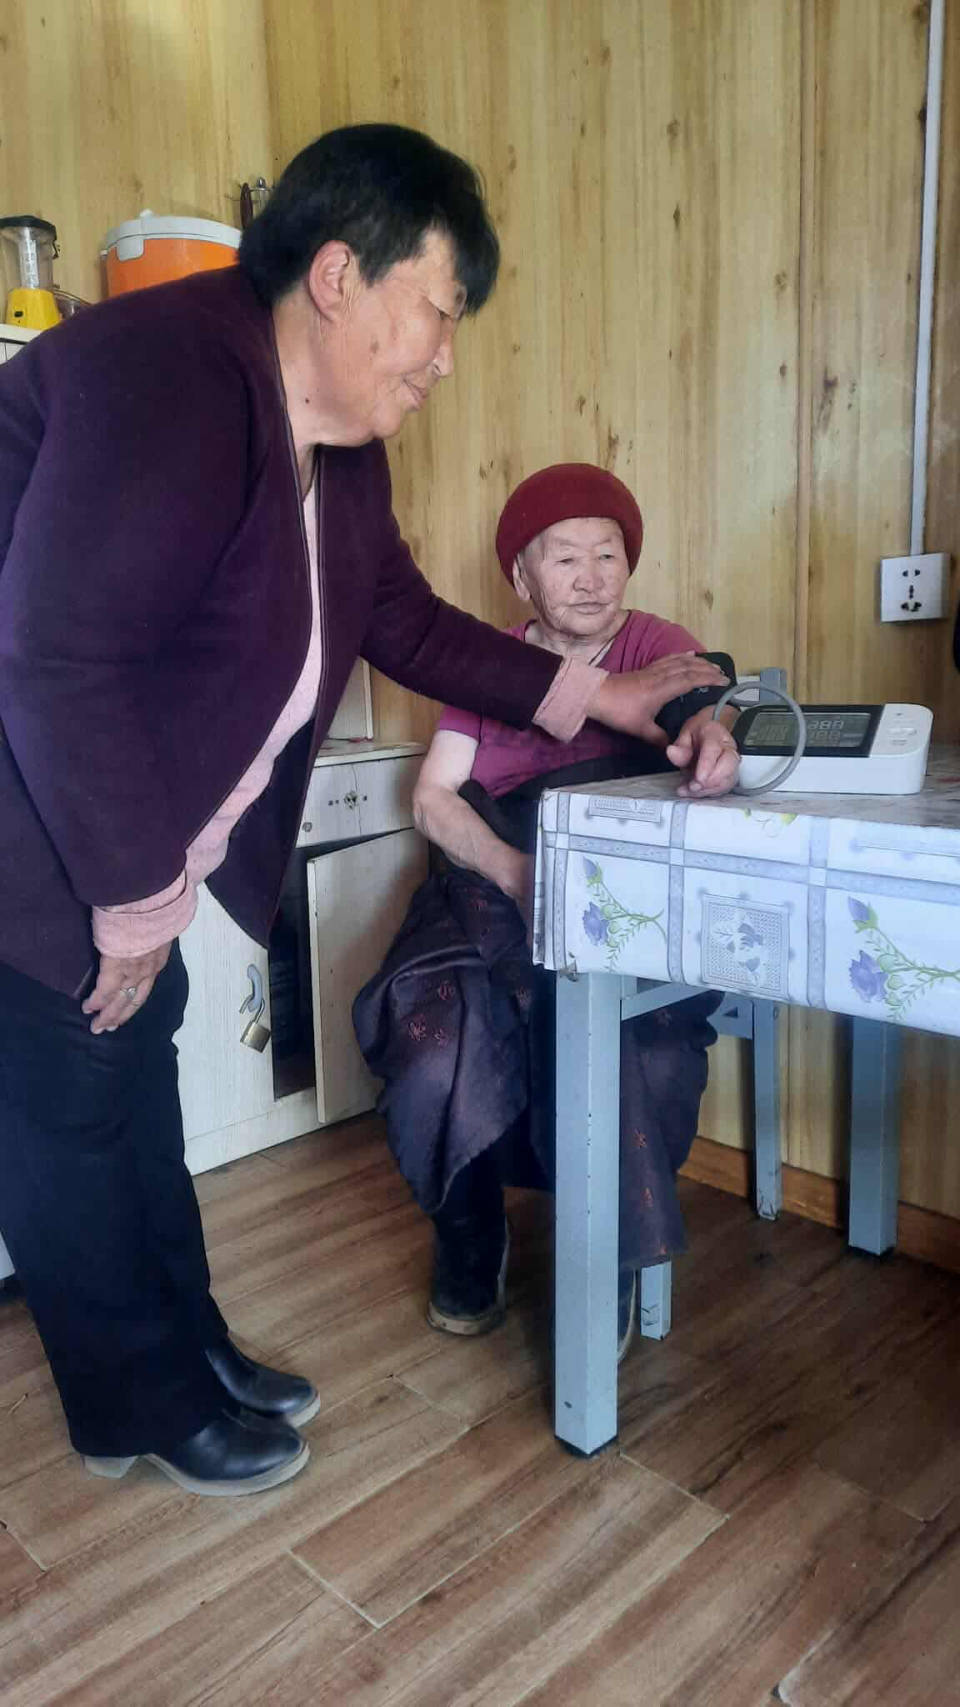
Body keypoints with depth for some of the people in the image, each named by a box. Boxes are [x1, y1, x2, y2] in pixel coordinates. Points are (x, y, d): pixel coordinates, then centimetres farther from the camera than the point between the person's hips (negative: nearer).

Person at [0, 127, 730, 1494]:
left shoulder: (342, 446, 4)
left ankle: (189, 1343, 34)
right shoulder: (165, 374, -27)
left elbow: (408, 625, 12)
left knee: (134, 1058, 16)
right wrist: (133, 898, -23)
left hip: (139, 836, 9)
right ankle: (142, 1405, 24)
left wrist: (602, 699, 7)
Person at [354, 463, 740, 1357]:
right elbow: (432, 796, 3)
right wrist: (515, 871, -16)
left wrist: (710, 734, -41)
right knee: (444, 1029, -27)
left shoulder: (657, 645, 7)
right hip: (493, 890, 2)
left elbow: (701, 707, -15)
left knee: (633, 1042, -31)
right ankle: (469, 1235, 1)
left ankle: (609, 1257, -4)